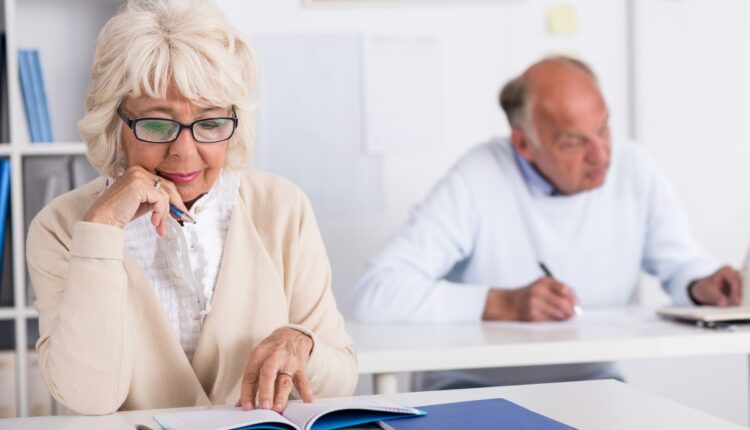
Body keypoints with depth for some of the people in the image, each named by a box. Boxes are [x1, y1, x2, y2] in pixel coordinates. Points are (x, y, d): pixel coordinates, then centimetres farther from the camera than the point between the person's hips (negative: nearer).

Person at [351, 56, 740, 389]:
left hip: (588, 381, 4)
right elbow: (374, 293, -25)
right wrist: (503, 303, -31)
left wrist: (701, 286, -14)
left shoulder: (632, 170, -6)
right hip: (476, 385, -3)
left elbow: (680, 263, 10)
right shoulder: (478, 181, -18)